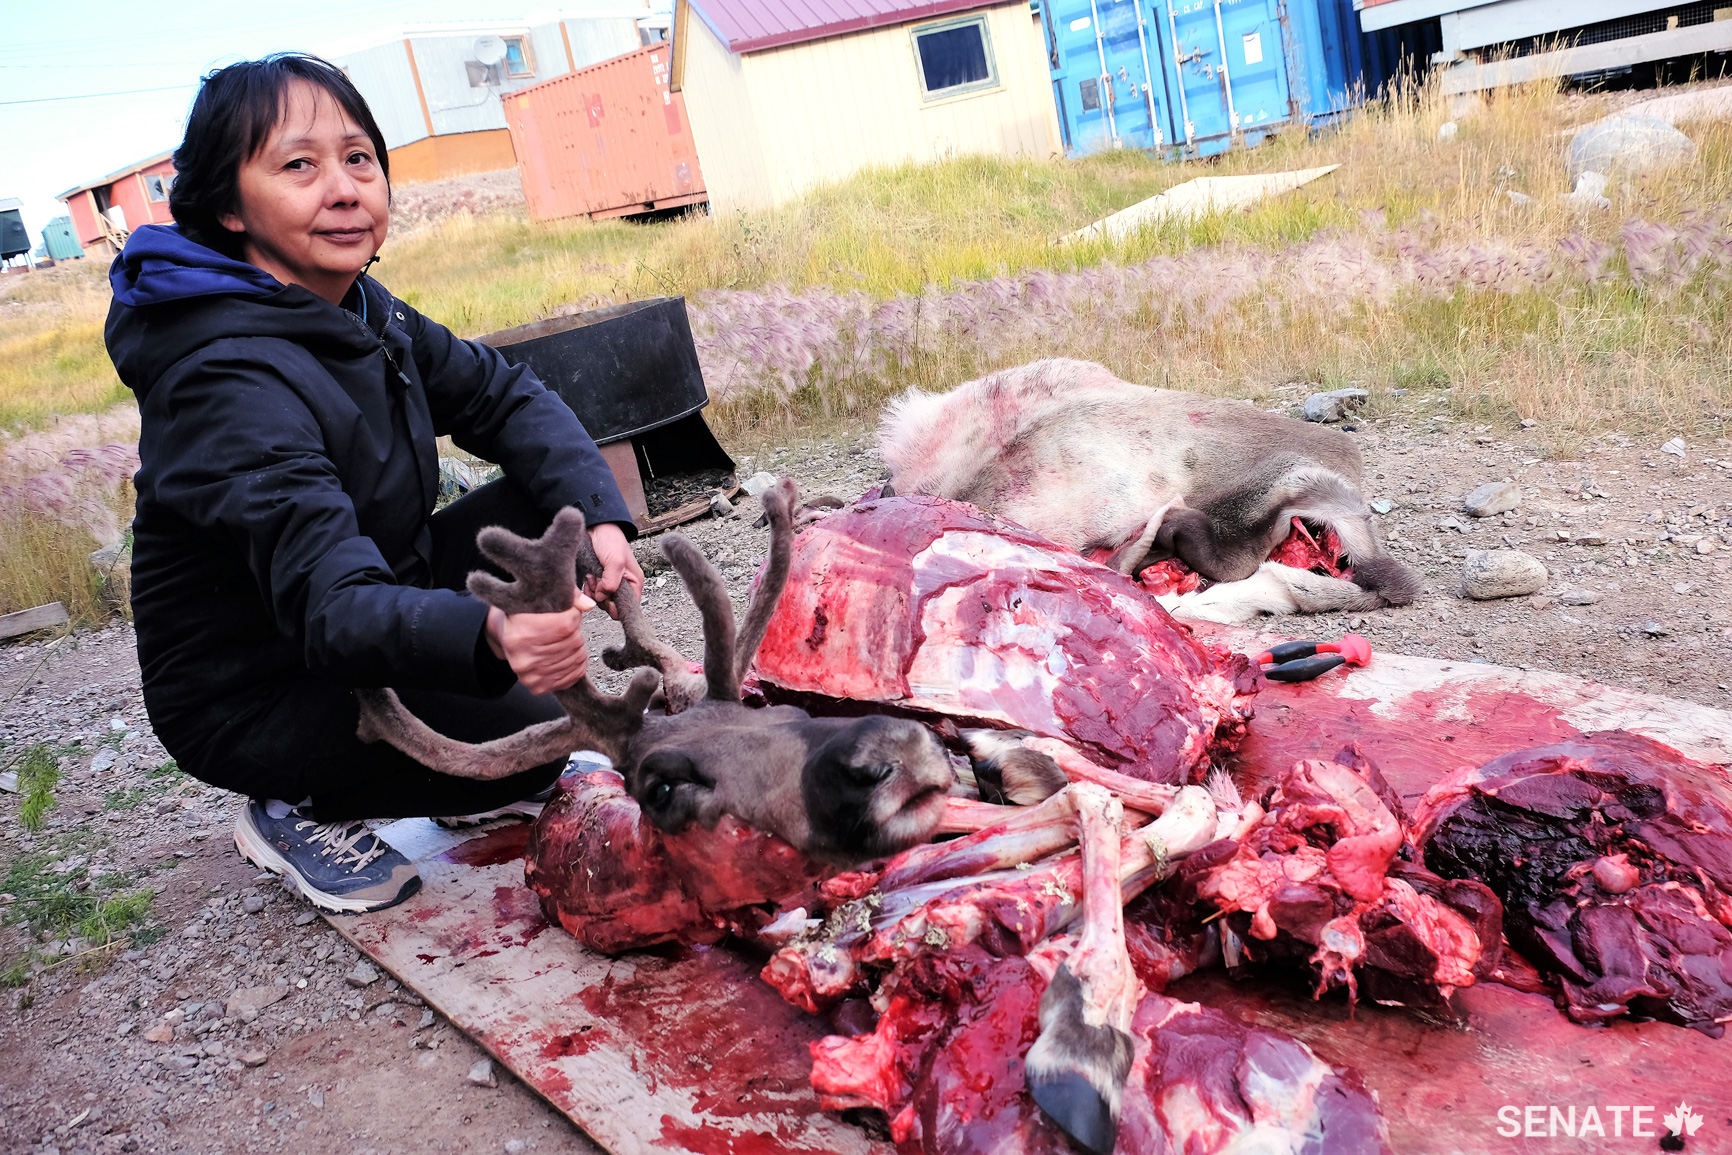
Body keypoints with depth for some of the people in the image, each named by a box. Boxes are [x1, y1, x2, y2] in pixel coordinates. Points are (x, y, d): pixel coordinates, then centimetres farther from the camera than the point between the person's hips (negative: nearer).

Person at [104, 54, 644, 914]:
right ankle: (298, 812, 1)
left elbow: (505, 398, -1)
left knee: (549, 505, -6)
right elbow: (329, 602, -40)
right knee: (527, 736, -24)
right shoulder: (228, 383, -30)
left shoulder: (360, 310, -3)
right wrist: (486, 635, -60)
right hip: (249, 696, -8)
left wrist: (598, 516, -20)